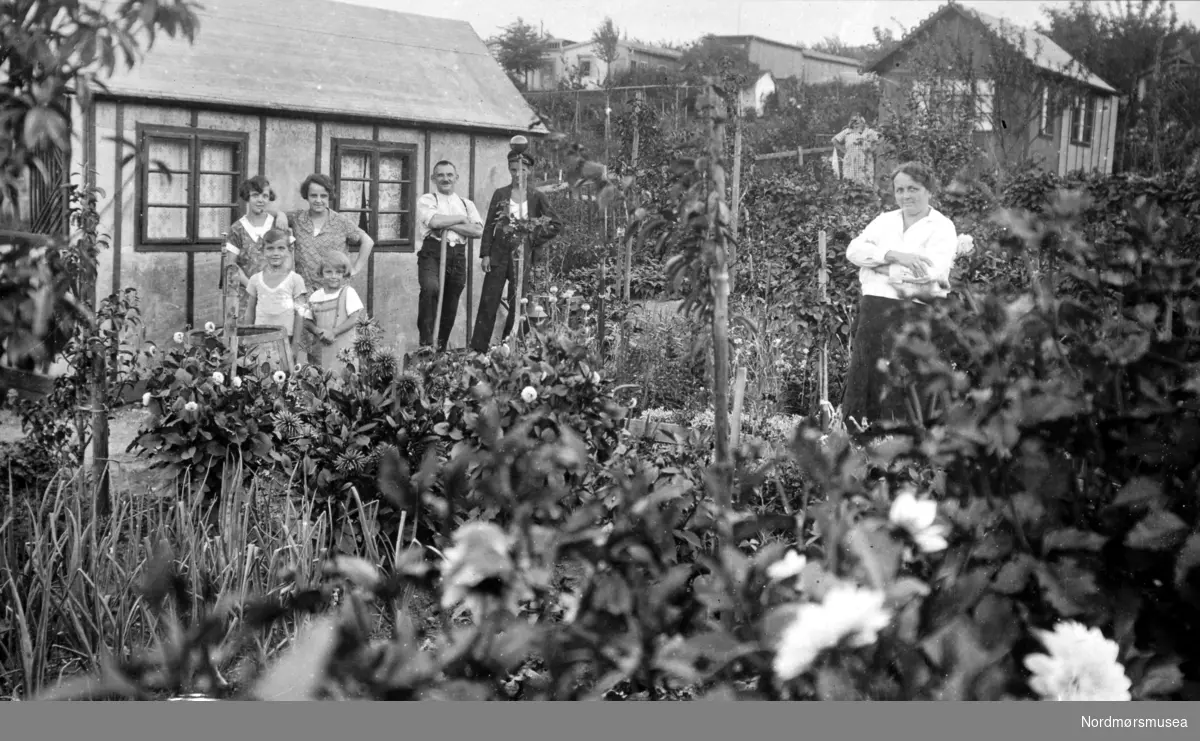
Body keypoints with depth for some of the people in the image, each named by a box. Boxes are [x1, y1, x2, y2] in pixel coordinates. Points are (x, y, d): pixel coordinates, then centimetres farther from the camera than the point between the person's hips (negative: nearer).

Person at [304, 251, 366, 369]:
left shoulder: (348, 292, -2)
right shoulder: (315, 296, 9)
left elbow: (356, 318, -8)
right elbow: (307, 321, 13)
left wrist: (334, 332, -14)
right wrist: (318, 331, -9)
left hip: (343, 349, -3)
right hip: (320, 349, 4)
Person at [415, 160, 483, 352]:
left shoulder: (466, 204, 18)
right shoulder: (426, 200, 7)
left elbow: (478, 231, 2)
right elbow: (434, 221, -14)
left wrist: (448, 226, -7)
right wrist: (461, 219, -1)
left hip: (457, 257, 5)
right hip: (432, 253, -5)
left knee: (450, 307, 7)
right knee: (430, 288, -32)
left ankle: (441, 349, 19)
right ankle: (426, 340, -27)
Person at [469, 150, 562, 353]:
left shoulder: (537, 197, 3)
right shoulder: (500, 194, 6)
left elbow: (556, 224, 5)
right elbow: (489, 225, 5)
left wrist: (535, 238, -3)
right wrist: (485, 254, -1)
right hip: (499, 252, 0)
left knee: (518, 305, 3)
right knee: (488, 302, -2)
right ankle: (478, 349, 0)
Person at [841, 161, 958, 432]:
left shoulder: (942, 228, 3)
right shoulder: (885, 221, 18)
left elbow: (929, 271, -14)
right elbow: (853, 249, 2)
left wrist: (876, 265, -6)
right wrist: (893, 255, -13)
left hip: (913, 312, -5)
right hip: (872, 310, 5)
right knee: (862, 386, 4)